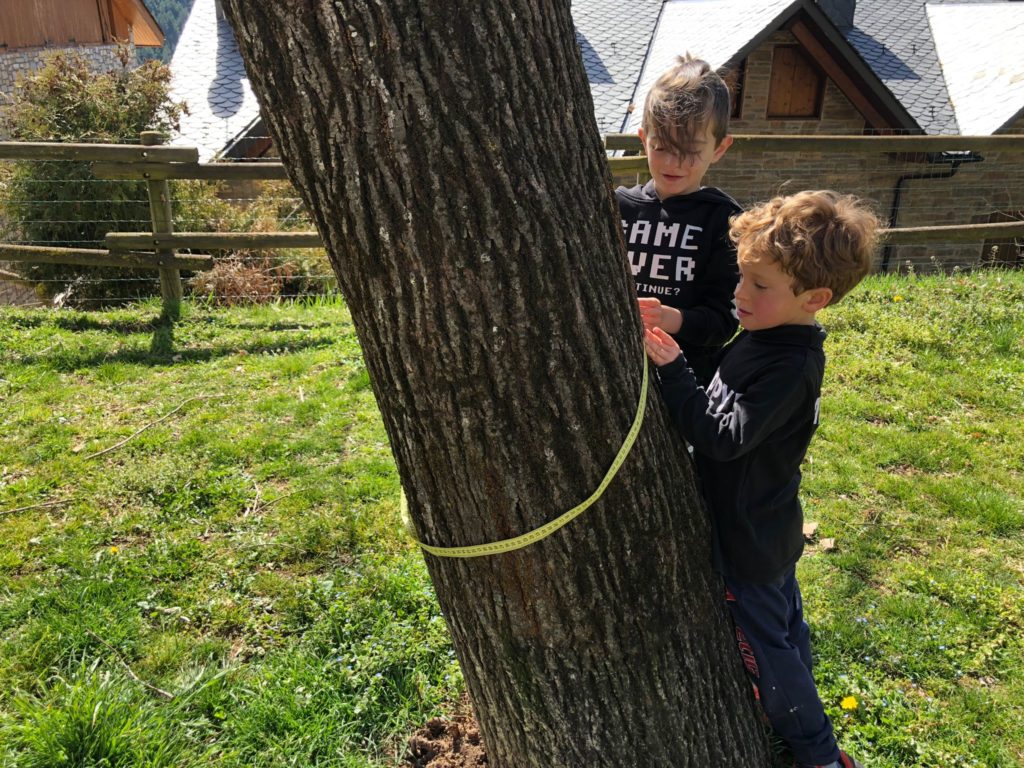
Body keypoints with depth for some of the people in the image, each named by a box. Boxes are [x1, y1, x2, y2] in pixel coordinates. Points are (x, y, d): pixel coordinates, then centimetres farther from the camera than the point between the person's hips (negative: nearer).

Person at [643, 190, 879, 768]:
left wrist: (674, 371, -31)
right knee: (784, 625, 27)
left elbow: (722, 438, -31)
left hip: (748, 536, -9)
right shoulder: (762, 337, -2)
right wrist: (674, 364, -4)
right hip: (769, 525, 9)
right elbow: (720, 410, 6)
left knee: (764, 642, 11)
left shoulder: (790, 367, -31)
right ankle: (795, 707, 50)